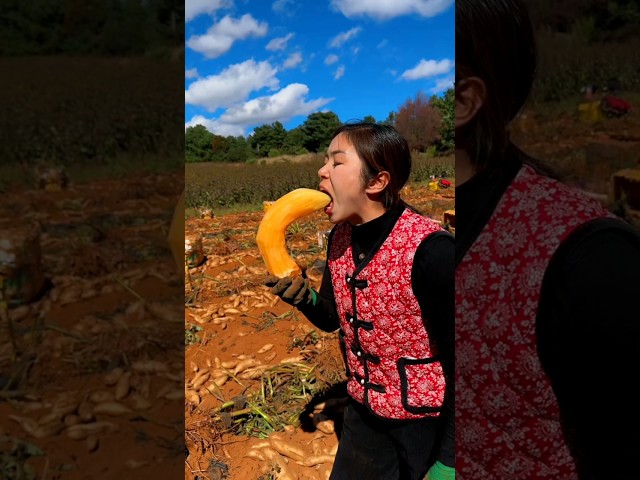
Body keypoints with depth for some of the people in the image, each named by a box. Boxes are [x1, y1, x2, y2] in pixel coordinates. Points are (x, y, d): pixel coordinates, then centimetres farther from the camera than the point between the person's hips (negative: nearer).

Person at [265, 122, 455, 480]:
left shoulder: (430, 249, -28)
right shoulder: (340, 236, -7)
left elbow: (456, 359, -22)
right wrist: (303, 297, -17)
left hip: (428, 419, -5)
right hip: (365, 410, 6)